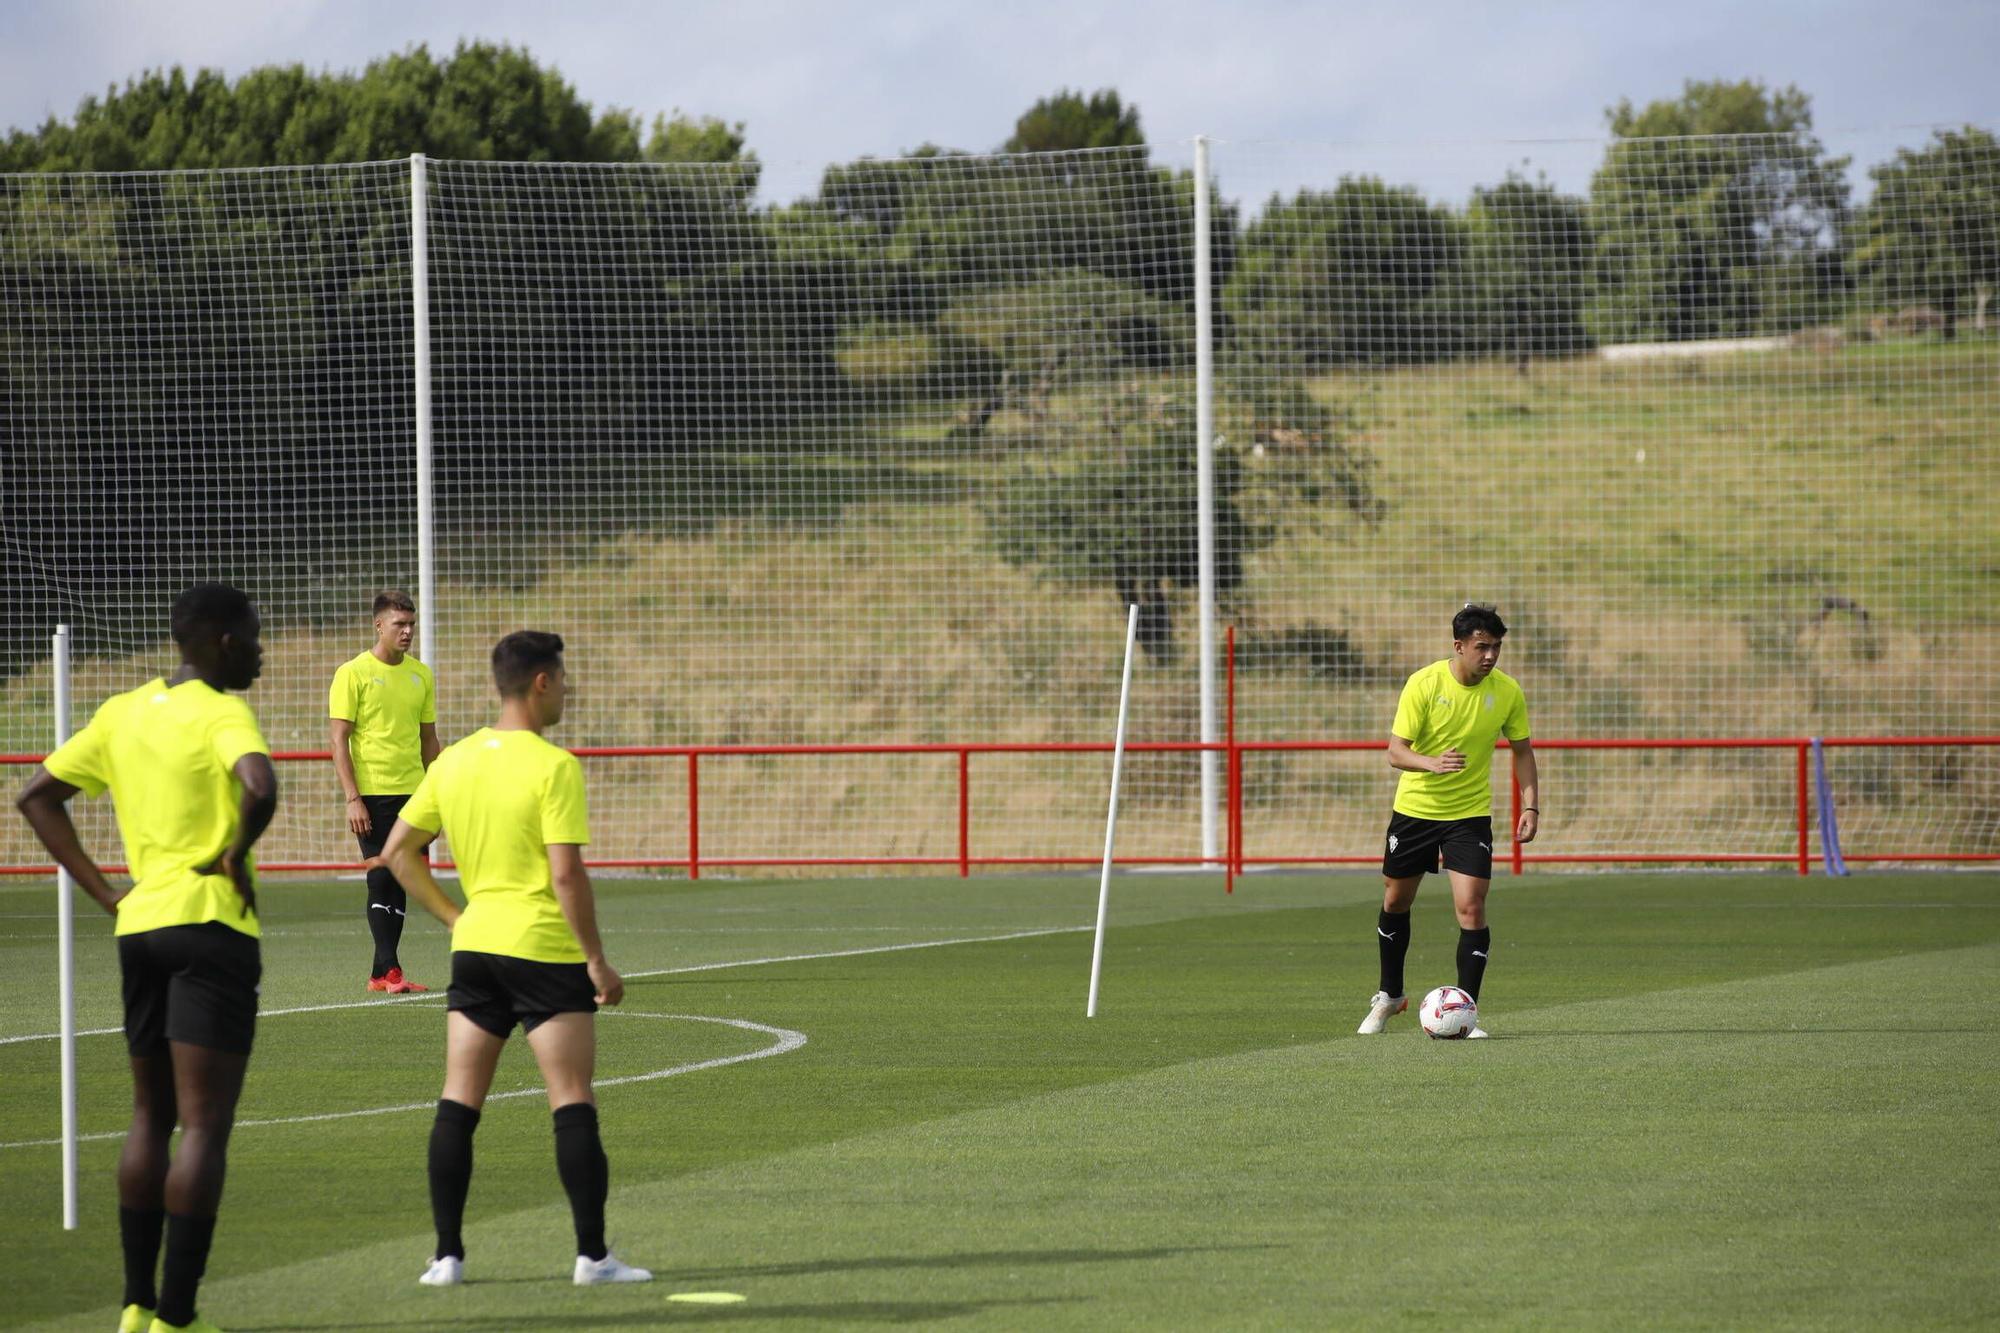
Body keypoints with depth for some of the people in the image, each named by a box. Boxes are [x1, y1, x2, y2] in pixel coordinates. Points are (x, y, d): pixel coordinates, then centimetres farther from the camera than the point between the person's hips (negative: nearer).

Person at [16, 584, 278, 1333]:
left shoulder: (122, 714, 11)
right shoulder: (221, 714, -10)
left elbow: (37, 795, 15)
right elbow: (260, 787, -30)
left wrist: (103, 892, 11)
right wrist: (236, 853, -11)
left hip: (139, 926, 7)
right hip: (212, 924, -7)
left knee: (151, 1119, 17)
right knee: (205, 1126, -6)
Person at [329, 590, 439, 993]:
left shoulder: (421, 674, 11)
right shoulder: (353, 673, -5)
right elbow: (339, 740, -7)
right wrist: (352, 798, -13)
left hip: (412, 793, 5)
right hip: (373, 794, -5)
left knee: (400, 880, 6)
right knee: (382, 877, -8)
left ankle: (381, 973, 11)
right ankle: (390, 970, -7)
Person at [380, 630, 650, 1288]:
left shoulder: (453, 762, 7)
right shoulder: (554, 766, -13)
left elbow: (398, 851, 11)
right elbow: (566, 874, -18)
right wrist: (597, 961, -10)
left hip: (475, 945, 6)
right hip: (546, 949, -6)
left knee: (457, 1104, 8)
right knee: (573, 1104, 0)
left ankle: (447, 1253, 7)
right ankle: (592, 1254, 0)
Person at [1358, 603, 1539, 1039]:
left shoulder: (1507, 692, -8)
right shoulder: (1423, 684, -16)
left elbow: (1522, 751, 6)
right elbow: (1396, 750, -18)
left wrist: (1531, 806, -4)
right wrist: (1433, 764, -38)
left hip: (1470, 813, 0)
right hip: (1414, 807, 0)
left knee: (1471, 908, -14)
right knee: (1396, 902, 14)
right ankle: (1390, 996, 35)